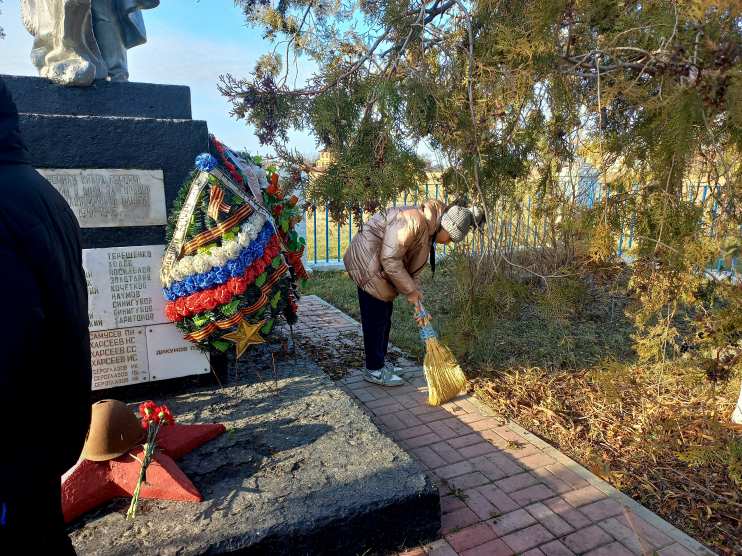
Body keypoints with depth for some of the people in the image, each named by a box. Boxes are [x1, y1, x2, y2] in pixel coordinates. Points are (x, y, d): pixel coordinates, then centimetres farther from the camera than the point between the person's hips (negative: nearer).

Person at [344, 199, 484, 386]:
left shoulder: (428, 233, 6)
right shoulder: (414, 219, -26)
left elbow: (414, 269, 10)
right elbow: (390, 260, -28)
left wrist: (418, 301, 3)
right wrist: (410, 291, -20)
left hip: (379, 265, 10)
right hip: (367, 261, -10)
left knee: (384, 314, 14)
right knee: (375, 316, -5)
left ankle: (380, 360, 27)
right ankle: (373, 369, 6)